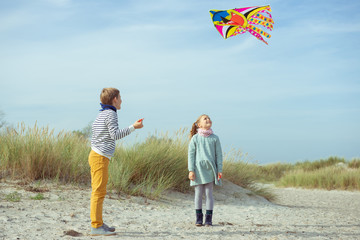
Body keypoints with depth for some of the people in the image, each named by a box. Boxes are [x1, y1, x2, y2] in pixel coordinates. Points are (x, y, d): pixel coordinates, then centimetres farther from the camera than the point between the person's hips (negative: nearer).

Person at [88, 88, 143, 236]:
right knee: (99, 192, -9)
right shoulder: (110, 114, -10)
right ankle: (96, 227, -9)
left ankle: (98, 224, 18)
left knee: (98, 191, 12)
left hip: (96, 155, 10)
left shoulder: (101, 114, 17)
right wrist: (133, 127, -13)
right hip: (101, 157, -10)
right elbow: (115, 135, -17)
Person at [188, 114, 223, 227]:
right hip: (198, 169, 0)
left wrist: (220, 170, 2)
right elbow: (191, 155, 2)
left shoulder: (215, 138, 5)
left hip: (210, 169, 1)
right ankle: (199, 217, 12)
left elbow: (219, 155, 6)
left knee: (209, 193, 2)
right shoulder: (195, 138, 2)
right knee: (198, 193, 3)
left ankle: (209, 218, 8)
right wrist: (191, 170, -5)